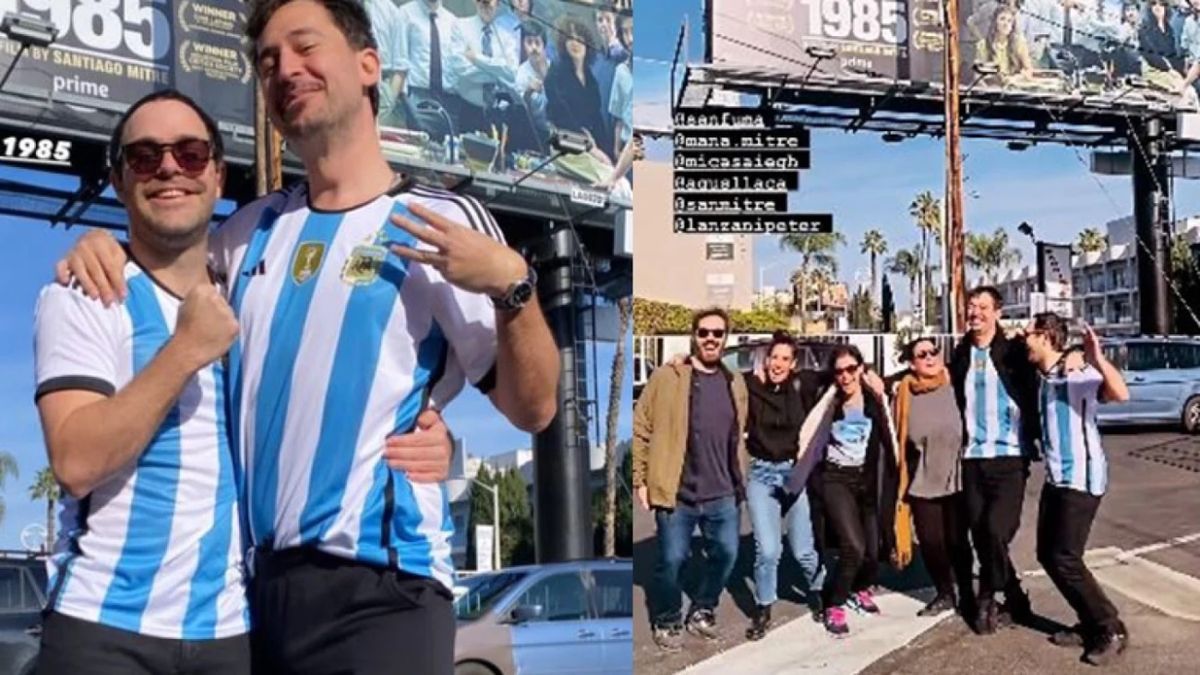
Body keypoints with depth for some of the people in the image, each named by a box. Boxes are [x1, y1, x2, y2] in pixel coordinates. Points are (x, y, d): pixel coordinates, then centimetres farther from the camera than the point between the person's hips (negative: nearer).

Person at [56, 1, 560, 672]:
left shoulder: (443, 223, -5)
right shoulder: (252, 230, 10)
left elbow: (533, 410, -6)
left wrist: (513, 285, -22)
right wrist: (106, 247, 8)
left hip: (377, 586, -5)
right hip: (256, 579, 6)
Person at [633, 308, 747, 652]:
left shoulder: (735, 383, 10)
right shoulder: (667, 377, -5)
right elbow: (640, 429, -5)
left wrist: (740, 480, 15)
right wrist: (640, 480, -8)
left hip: (723, 494, 5)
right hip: (677, 493, -4)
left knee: (726, 554, 10)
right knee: (671, 560, 1)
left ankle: (701, 611, 33)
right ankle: (666, 621, 23)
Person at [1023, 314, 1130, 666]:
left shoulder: (1078, 373, -16)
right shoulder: (1043, 376, 9)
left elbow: (1120, 394, -35)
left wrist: (1098, 360, -50)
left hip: (1081, 478, -9)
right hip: (1056, 477, 9)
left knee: (1065, 559, -9)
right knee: (1048, 555, 9)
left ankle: (1111, 630, 4)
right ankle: (1091, 624, 20)